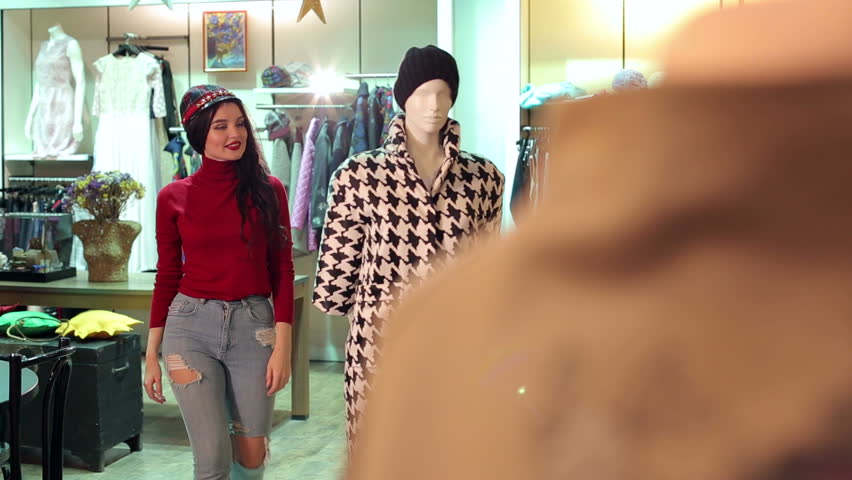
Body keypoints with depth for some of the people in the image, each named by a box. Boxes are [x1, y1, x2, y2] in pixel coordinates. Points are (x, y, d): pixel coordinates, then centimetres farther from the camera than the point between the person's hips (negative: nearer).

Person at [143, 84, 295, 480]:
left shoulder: (267, 190, 2)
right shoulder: (173, 197, 2)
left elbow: (283, 272, 2)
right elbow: (167, 277, 8)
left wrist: (282, 346, -6)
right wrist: (152, 354, 7)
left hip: (253, 325, 1)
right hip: (191, 326, -1)